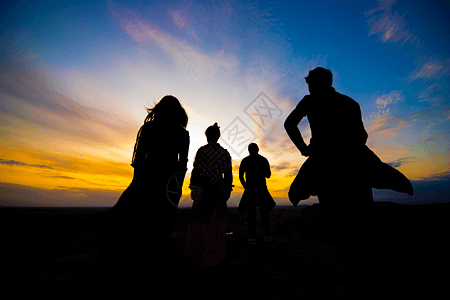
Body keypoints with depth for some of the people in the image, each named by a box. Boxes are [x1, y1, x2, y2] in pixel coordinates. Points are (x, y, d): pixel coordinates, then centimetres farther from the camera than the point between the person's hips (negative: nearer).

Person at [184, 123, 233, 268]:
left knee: (201, 222, 9)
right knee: (217, 222, 14)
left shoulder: (202, 150, -7)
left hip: (204, 189, -3)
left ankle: (203, 256, 15)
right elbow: (228, 175, 5)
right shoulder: (225, 153, 5)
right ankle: (217, 256, 25)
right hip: (220, 190, 4)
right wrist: (227, 191, 13)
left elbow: (195, 172, -8)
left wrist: (192, 188, 0)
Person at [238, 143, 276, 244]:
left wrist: (245, 186, 8)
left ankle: (252, 237, 0)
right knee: (264, 212, 13)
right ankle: (267, 235, 10)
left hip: (250, 189, -2)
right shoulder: (264, 160, 6)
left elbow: (240, 175, -3)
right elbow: (268, 175, 10)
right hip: (262, 188, 2)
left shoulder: (245, 160, 1)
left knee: (251, 213, 4)